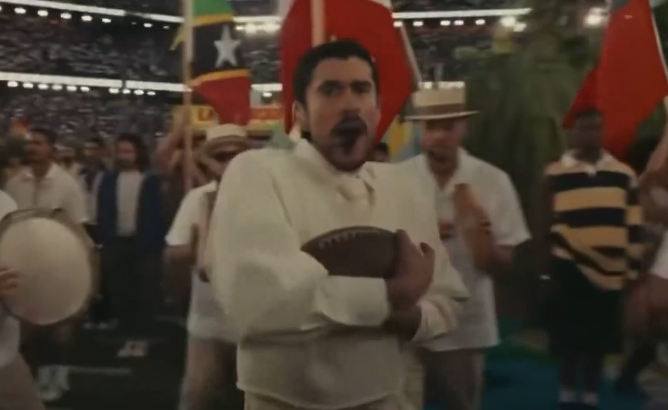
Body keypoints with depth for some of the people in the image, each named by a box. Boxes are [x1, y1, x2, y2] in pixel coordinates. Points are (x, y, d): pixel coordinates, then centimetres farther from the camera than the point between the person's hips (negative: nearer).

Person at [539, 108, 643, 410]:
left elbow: (634, 225, 8)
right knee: (569, 337, 4)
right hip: (569, 266, -2)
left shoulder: (624, 174, 4)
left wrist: (633, 266, 6)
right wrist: (548, 265, 3)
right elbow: (547, 224, 3)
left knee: (600, 338, 9)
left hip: (609, 269, 2)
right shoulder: (556, 173, -2)